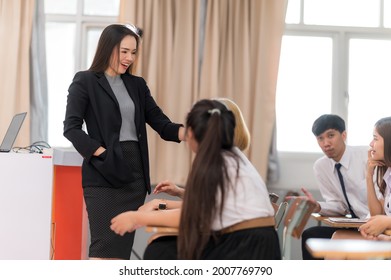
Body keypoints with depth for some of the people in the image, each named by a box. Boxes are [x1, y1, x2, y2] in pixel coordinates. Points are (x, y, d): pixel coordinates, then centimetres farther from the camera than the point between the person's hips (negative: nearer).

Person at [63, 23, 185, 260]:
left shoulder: (137, 84, 14)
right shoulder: (85, 81, -2)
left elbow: (162, 125, 9)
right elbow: (71, 128, -8)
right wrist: (104, 153, -16)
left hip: (135, 173, 6)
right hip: (103, 174, -6)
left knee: (123, 247, 6)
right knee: (104, 246, -11)